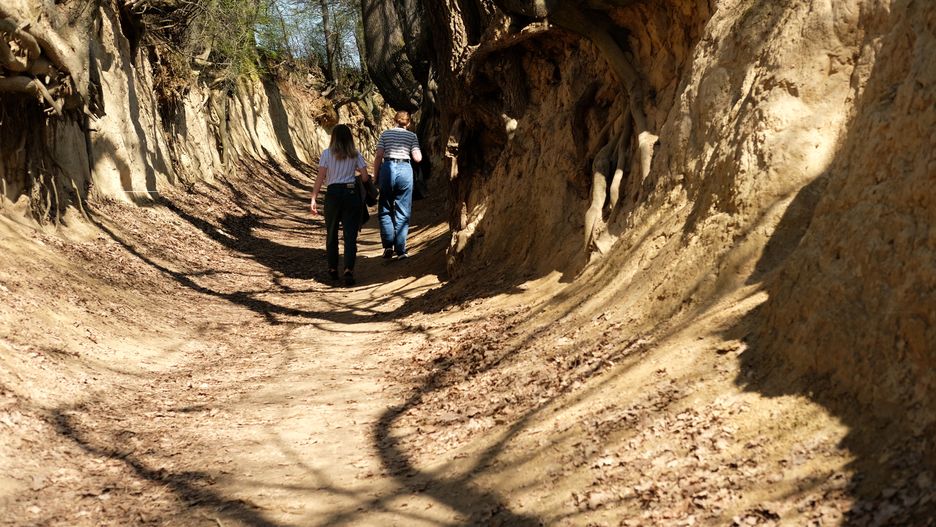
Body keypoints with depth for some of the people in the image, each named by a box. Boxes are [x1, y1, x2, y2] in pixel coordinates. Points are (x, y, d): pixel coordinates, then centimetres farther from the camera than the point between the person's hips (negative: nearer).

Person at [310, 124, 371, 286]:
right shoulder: (355, 154, 3)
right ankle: (349, 269, -15)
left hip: (333, 194, 0)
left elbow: (320, 178, -6)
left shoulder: (327, 153, -1)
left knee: (331, 233, 15)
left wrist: (314, 198, -3)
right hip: (352, 194, 0)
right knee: (350, 234, -1)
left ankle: (333, 269, 22)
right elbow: (365, 177, -2)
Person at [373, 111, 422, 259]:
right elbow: (418, 158, 0)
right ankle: (400, 250, 5)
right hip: (405, 170, 0)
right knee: (402, 212, 6)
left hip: (387, 169, 0)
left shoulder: (385, 134, 7)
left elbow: (378, 156, -1)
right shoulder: (412, 136, 6)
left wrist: (376, 176, 5)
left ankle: (388, 244, -1)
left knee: (385, 210, 12)